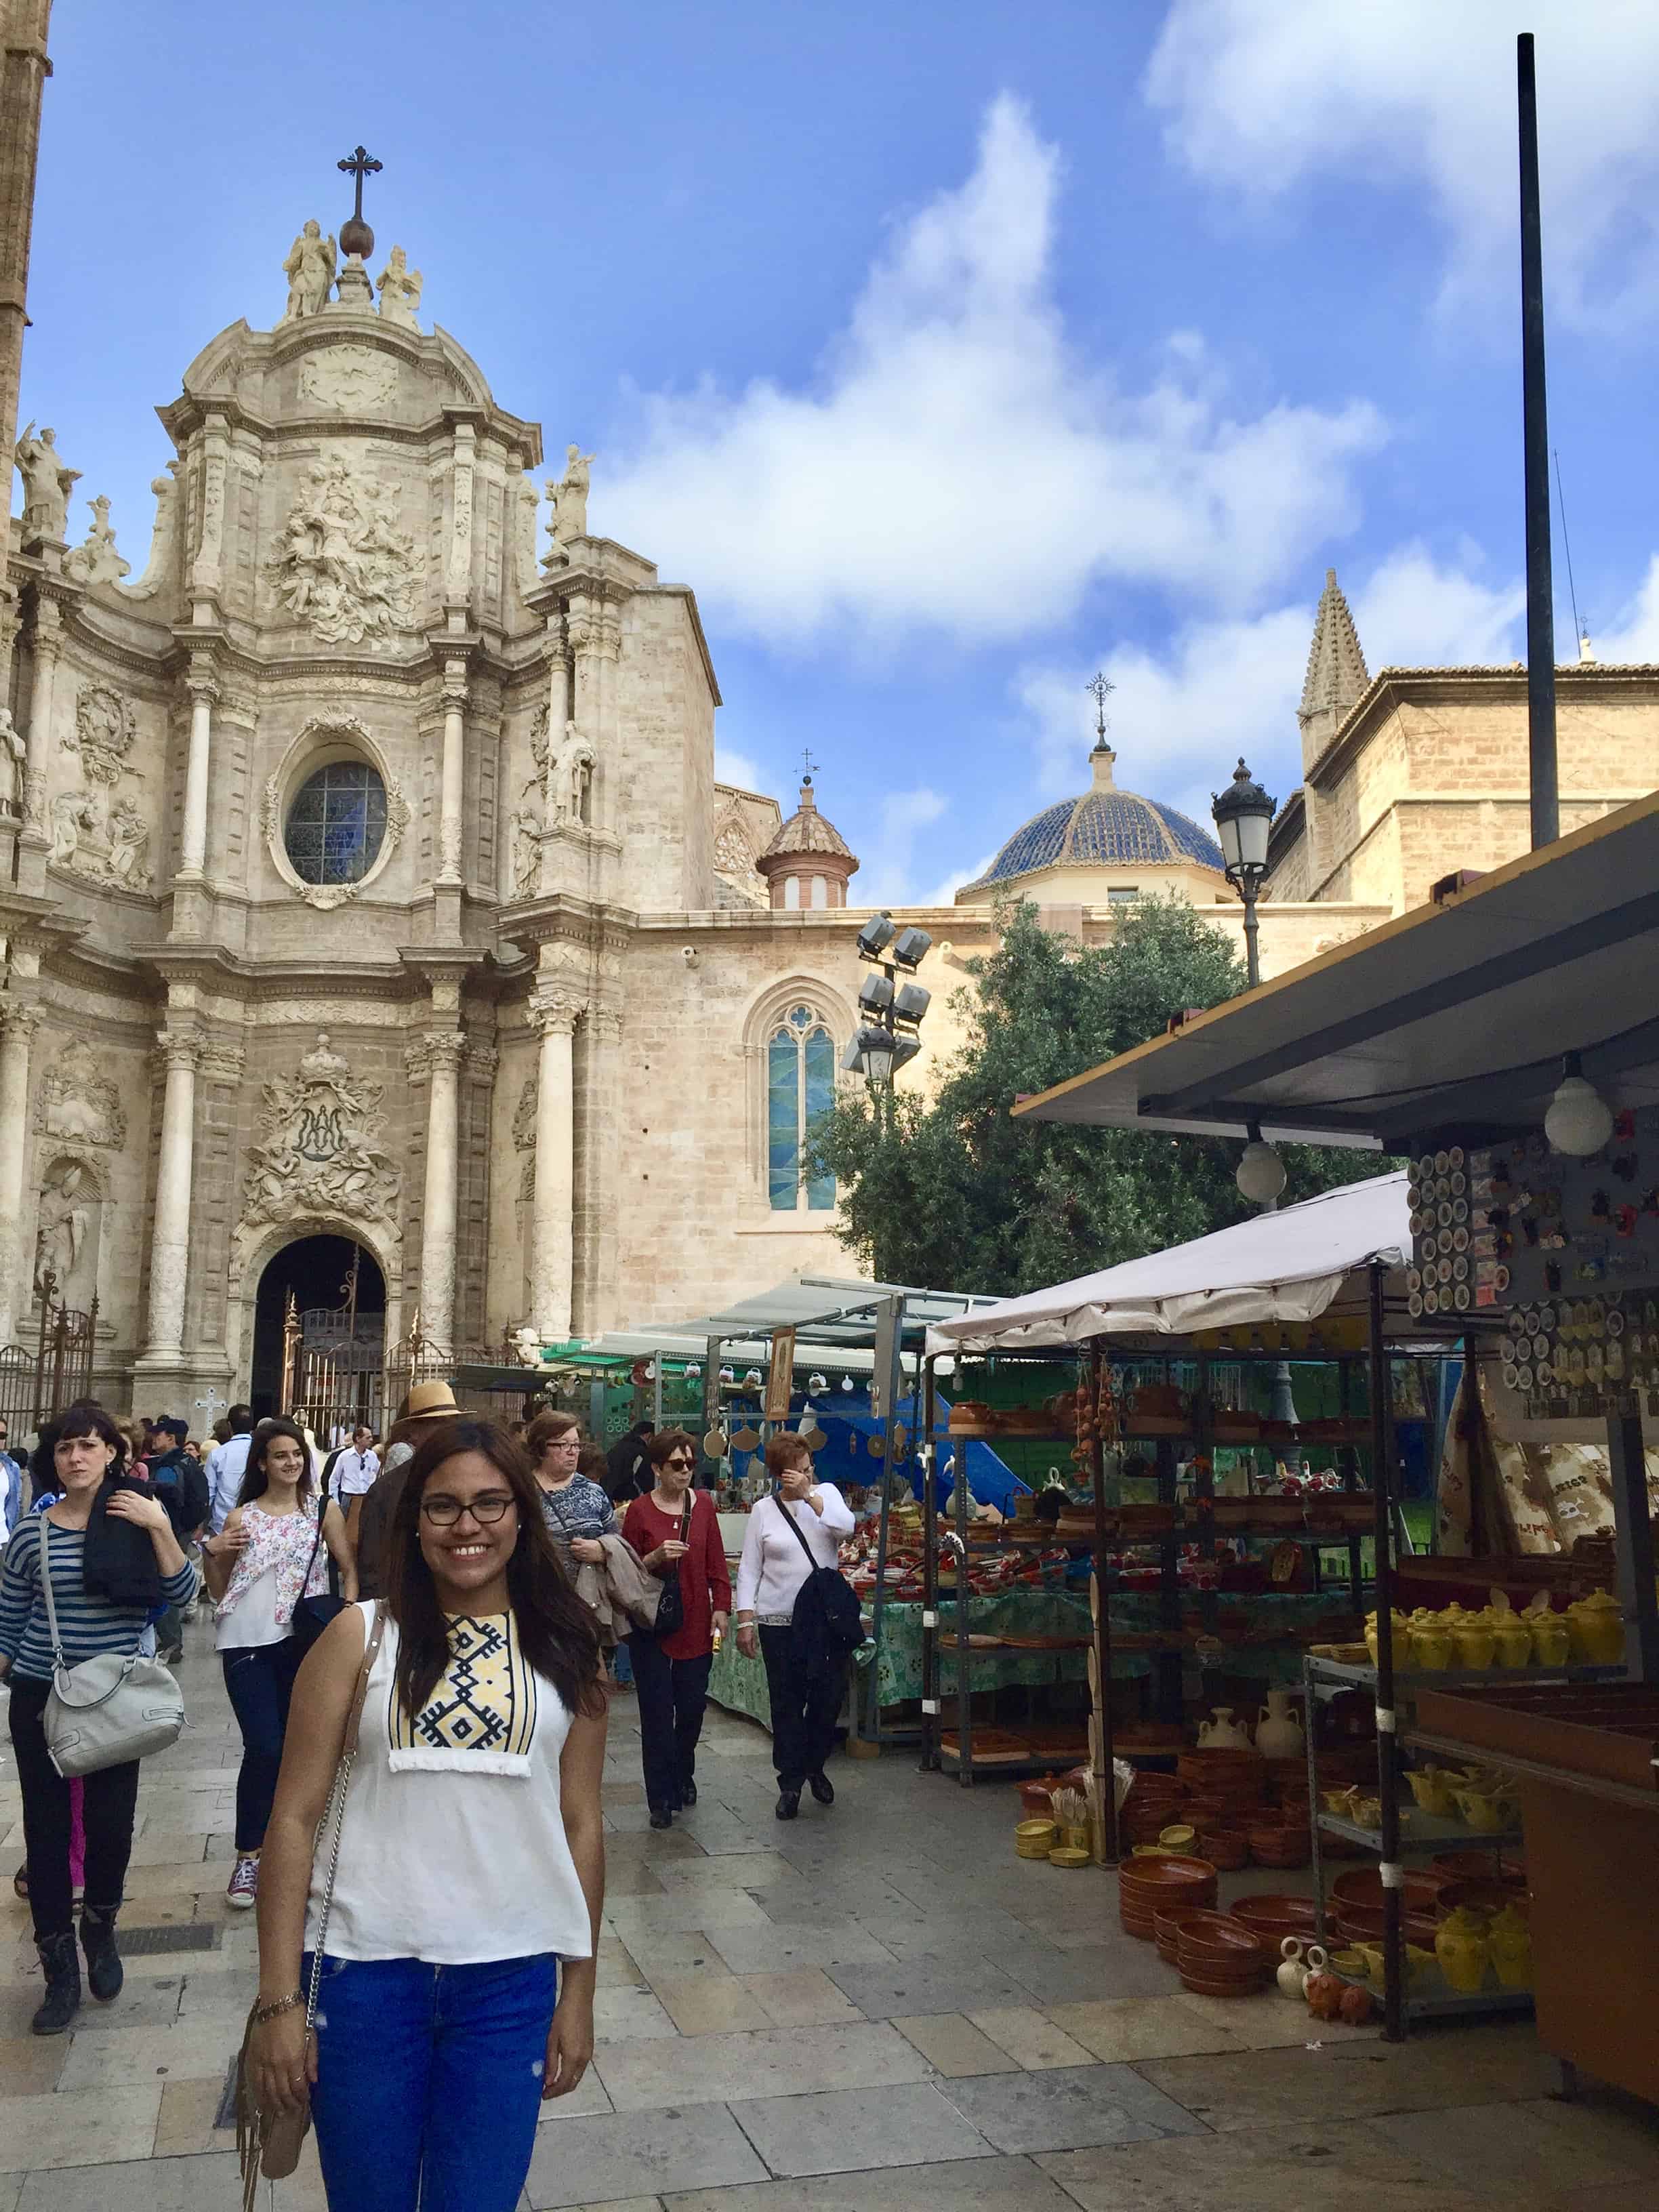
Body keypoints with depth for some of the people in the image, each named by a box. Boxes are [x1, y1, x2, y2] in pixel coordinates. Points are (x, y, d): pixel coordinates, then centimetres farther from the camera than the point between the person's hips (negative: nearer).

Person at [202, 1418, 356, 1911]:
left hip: (302, 1643, 1)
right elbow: (220, 1591, 11)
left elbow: (349, 1569, 7)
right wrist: (210, 1553, -6)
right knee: (264, 1748, -10)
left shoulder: (323, 1510, 4)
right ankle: (248, 1856, 4)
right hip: (247, 1645, -1)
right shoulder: (241, 1517, 6)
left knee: (294, 1748, 9)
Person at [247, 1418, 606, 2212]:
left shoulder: (564, 1650, 2)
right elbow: (294, 1817, -3)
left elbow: (582, 1824, 6)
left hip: (511, 1981, 1)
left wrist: (578, 1991, 6)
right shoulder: (360, 1636, -3)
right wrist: (278, 1998, -6)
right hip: (364, 1968, -1)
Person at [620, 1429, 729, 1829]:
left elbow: (716, 1563, 7)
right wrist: (656, 1558, -19)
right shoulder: (640, 1510, -7)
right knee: (657, 1711, 0)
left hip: (695, 1623, 3)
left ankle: (683, 1775, 35)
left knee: (692, 1706, 9)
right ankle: (662, 1798, 11)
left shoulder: (703, 1504, 2)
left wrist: (721, 1608, 1)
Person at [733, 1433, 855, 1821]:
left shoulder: (826, 1493, 5)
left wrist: (809, 1495, -18)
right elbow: (749, 1570, 3)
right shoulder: (764, 1510, 2)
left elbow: (846, 1526, -15)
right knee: (786, 1702, 2)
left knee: (828, 1698, 5)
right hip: (779, 1621, -1)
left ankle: (815, 1767, 28)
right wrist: (745, 1620, -3)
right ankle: (791, 1782, 14)